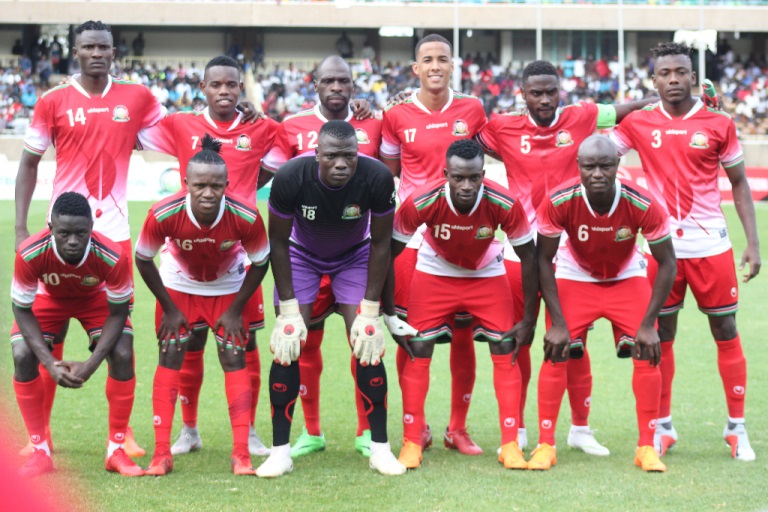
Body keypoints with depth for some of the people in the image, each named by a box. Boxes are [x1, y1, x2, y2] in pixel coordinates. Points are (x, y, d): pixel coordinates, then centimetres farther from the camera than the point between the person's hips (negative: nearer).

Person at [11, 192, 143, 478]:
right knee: (22, 357, -20)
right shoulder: (30, 255, -39)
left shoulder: (112, 257, -39)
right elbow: (22, 310, -24)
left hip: (96, 297, 0)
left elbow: (117, 313, -23)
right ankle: (40, 452, -7)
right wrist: (50, 364, -34)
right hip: (48, 297, 0)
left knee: (122, 356, -21)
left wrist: (91, 365, -32)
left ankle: (116, 450, -3)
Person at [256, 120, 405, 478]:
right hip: (302, 255, 0)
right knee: (287, 346, -12)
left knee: (368, 346, -12)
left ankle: (380, 448, -1)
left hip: (354, 256, 0)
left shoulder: (377, 178, -32)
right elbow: (278, 242, -18)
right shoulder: (290, 178, -33)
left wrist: (370, 310, -17)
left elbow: (380, 243, -17)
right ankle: (280, 451, -4)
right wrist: (289, 309, -19)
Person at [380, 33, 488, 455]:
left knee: (463, 333, 2)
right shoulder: (397, 117, 2)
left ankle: (458, 427, 13)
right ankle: (416, 427, 13)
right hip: (413, 232, -1)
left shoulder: (471, 111, 3)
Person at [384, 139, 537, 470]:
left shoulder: (504, 204, -31)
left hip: (487, 275, 1)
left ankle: (510, 445, 1)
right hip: (434, 273, 0)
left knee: (505, 352, -6)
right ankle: (411, 443, 3)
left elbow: (528, 257, -16)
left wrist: (529, 320, -13)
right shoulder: (421, 203, -32)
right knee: (417, 352, -7)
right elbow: (388, 253, -17)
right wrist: (388, 313, -16)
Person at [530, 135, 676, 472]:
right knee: (555, 353, -13)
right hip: (575, 277, 0)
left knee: (648, 353, -12)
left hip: (627, 279, 0)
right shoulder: (558, 202, -30)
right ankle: (545, 445, -2)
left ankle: (647, 448, 0)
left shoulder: (643, 205, -30)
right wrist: (558, 323, -19)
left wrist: (648, 324, -20)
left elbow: (666, 262, -17)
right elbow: (544, 260, -16)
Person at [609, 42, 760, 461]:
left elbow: (739, 183, 5)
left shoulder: (718, 125, 0)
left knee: (726, 332, 3)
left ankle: (737, 428, 12)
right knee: (661, 335, 5)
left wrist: (752, 243, 0)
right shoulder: (638, 124, 2)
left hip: (711, 244, -1)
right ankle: (663, 427, 16)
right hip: (663, 245, 1)